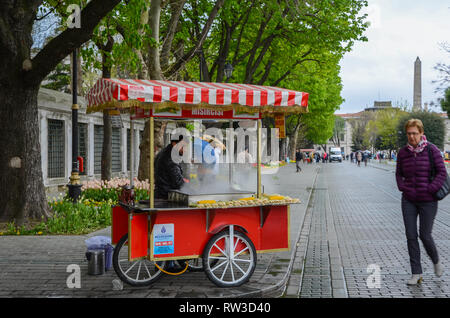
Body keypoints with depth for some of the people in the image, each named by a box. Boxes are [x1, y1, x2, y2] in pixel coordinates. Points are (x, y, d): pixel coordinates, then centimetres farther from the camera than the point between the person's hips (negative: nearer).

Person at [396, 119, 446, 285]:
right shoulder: (403, 152, 1)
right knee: (411, 235, 0)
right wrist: (403, 188, -3)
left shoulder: (432, 150, -9)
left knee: (425, 235, 0)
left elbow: (442, 172, -9)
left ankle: (436, 261, 32)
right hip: (409, 201, 3)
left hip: (428, 201, -3)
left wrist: (429, 190, -15)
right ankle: (416, 273, 9)